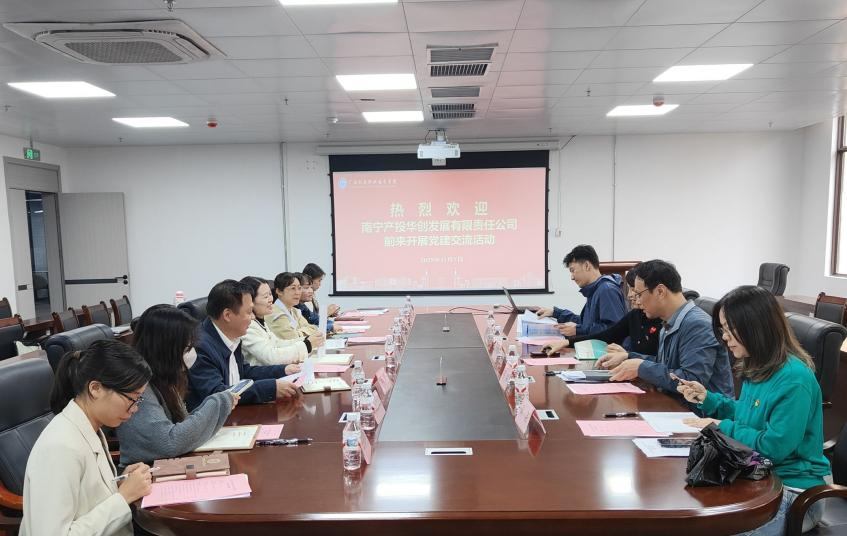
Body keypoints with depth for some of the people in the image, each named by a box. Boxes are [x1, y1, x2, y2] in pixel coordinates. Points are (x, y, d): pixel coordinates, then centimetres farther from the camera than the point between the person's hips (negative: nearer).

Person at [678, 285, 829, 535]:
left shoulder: (794, 379, -24)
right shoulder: (758, 368, 5)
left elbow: (773, 447, -24)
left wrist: (723, 428, -14)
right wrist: (707, 398, 4)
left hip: (792, 490, -8)